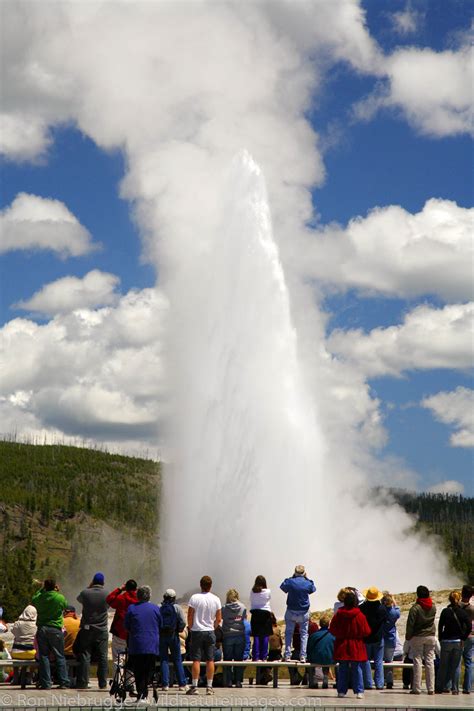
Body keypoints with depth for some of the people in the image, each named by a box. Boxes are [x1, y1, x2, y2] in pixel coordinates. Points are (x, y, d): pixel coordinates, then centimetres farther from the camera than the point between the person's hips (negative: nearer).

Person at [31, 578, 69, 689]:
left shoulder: (40, 597, -4)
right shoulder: (60, 598, -10)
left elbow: (33, 601, 19)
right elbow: (65, 606, 10)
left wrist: (42, 590, 20)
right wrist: (57, 591, 13)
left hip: (42, 629, 2)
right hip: (55, 629, -2)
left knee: (44, 656, 6)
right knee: (59, 656, 5)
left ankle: (46, 683, 3)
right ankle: (63, 682, 2)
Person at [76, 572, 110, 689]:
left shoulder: (85, 593, -7)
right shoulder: (106, 594, -7)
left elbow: (78, 599, 14)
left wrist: (89, 587, 17)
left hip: (87, 629, 0)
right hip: (102, 630, 0)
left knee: (84, 656, 4)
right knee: (102, 657, 5)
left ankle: (83, 682, 1)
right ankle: (103, 683, 5)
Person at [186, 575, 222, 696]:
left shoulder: (194, 598, -9)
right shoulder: (216, 599, -1)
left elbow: (190, 617, -7)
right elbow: (219, 619, 1)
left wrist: (190, 627, 9)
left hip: (197, 631, -2)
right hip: (210, 632, 2)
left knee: (196, 660, 0)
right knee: (210, 660, 6)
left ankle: (194, 686, -1)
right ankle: (209, 687, 6)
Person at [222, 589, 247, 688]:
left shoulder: (224, 608, -6)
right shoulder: (243, 607, -1)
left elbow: (221, 617, 2)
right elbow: (245, 617, 9)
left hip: (228, 636, -2)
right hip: (240, 636, 2)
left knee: (227, 659, 6)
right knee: (239, 659, 7)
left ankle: (228, 681, 3)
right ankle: (238, 681, 4)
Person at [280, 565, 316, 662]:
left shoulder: (290, 582, -13)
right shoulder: (308, 583, -9)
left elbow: (282, 587, 8)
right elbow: (313, 589, 13)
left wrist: (292, 577, 7)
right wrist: (306, 578, 13)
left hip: (291, 612, 0)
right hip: (304, 613, 0)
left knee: (288, 633, 10)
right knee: (304, 633, 10)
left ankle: (287, 655, 5)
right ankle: (302, 656, 3)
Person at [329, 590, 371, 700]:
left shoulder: (338, 615, -6)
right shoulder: (360, 616, -11)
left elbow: (332, 630, 0)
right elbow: (366, 632, -7)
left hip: (342, 645, 2)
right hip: (356, 646, -2)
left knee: (342, 669, 8)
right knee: (357, 669, 2)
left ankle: (341, 691, 8)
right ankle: (359, 691, -2)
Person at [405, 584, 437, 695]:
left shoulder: (415, 608, -14)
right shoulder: (433, 607, 0)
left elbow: (410, 624, -12)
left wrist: (408, 636, -2)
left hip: (417, 637, -4)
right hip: (430, 636, 4)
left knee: (417, 661, 0)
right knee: (430, 661, 5)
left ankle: (416, 688, -1)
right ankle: (431, 688, 3)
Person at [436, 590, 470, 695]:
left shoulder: (445, 611, -3)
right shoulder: (462, 612, -3)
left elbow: (440, 626, -4)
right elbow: (469, 627, -10)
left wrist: (440, 639, 4)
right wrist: (463, 638, -3)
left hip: (446, 641, 0)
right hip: (458, 642, 0)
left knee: (443, 665, 7)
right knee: (456, 666, 6)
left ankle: (440, 687, 9)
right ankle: (455, 689, 5)